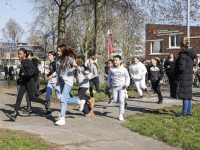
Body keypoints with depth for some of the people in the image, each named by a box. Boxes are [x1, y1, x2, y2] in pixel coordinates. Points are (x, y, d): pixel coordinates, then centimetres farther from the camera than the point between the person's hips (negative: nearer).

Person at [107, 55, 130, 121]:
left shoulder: (123, 69, 0)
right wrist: (109, 85, 15)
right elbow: (109, 77, 16)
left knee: (121, 100, -10)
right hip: (114, 87, 2)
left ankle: (121, 114, -3)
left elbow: (127, 77, 10)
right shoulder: (112, 69, 3)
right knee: (115, 100, -3)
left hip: (122, 86, -2)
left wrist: (127, 83, -5)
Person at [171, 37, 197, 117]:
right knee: (188, 95, 13)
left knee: (184, 96, -5)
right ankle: (189, 111, 19)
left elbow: (181, 67, -23)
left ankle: (184, 112, 0)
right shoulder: (190, 54, 12)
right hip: (189, 77, 9)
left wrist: (175, 73, -5)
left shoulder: (183, 54, -17)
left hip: (182, 78, -9)